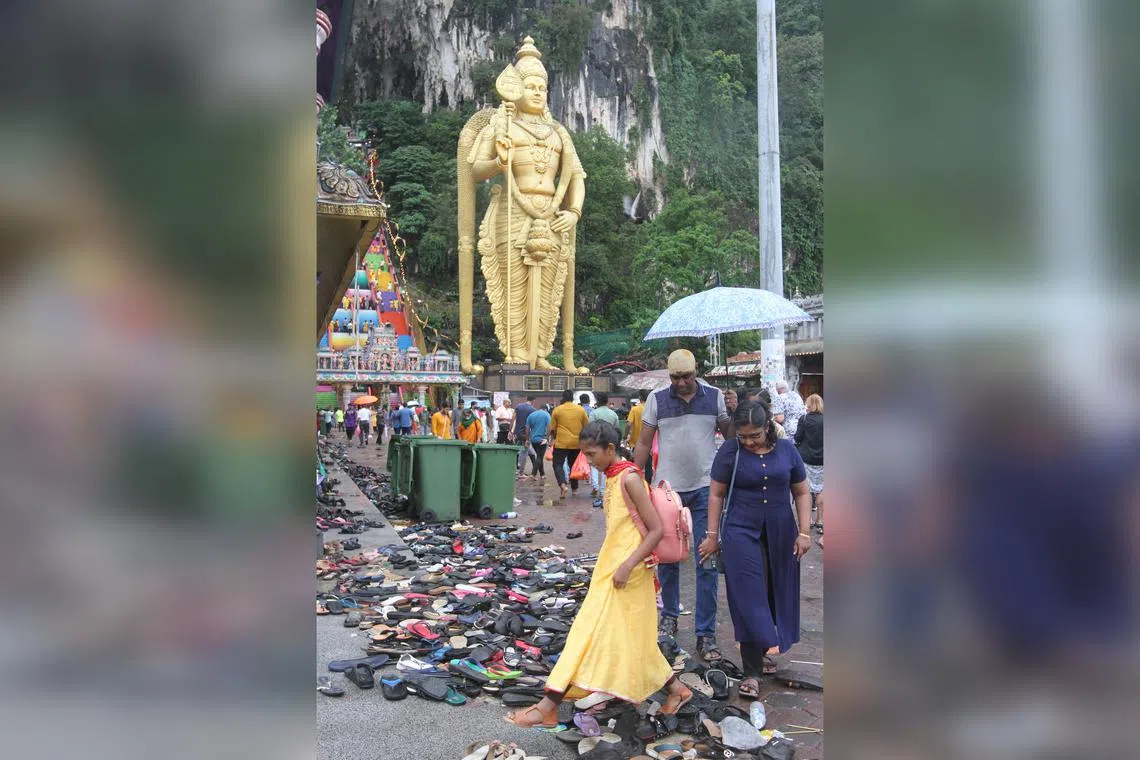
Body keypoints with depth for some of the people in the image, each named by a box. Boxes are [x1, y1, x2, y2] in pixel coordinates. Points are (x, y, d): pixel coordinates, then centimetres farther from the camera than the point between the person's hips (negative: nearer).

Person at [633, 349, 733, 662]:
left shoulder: (714, 397, 1)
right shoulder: (656, 399, 0)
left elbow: (731, 436, 10)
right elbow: (644, 443, 5)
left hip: (705, 488, -1)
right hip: (668, 489, 1)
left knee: (707, 563, 0)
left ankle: (706, 634, 8)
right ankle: (669, 616, 32)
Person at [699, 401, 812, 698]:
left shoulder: (786, 449, 0)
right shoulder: (730, 450, -7)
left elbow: (801, 493, 6)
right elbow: (716, 495, -1)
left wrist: (804, 532, -1)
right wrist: (713, 535, -2)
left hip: (780, 535, 3)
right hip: (742, 533, -3)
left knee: (776, 595, 11)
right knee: (750, 599, -6)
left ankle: (764, 650, 32)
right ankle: (752, 672, -1)